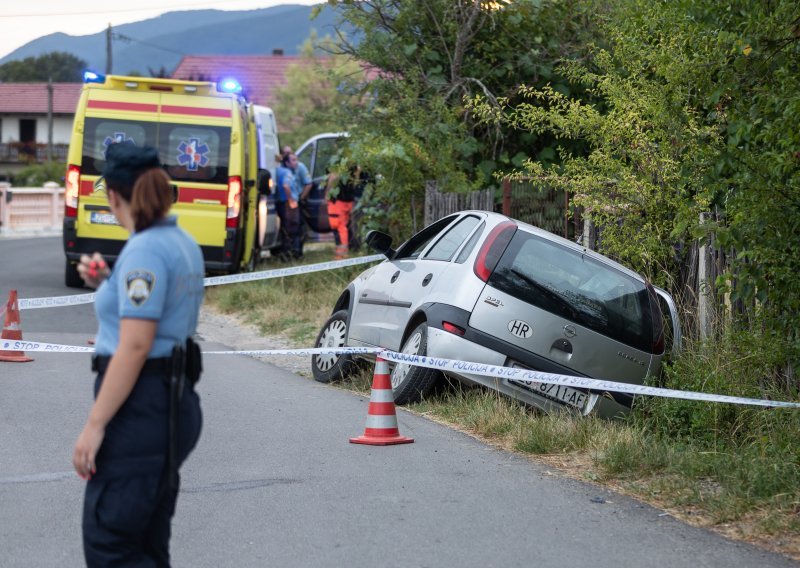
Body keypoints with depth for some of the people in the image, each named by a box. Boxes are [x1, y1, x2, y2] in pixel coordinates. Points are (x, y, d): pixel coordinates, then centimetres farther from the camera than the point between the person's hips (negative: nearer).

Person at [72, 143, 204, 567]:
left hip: (140, 406, -10)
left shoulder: (145, 250, -16)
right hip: (173, 401, 10)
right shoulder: (183, 244, 14)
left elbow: (135, 345, -22)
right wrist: (108, 284, 16)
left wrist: (94, 425, -21)